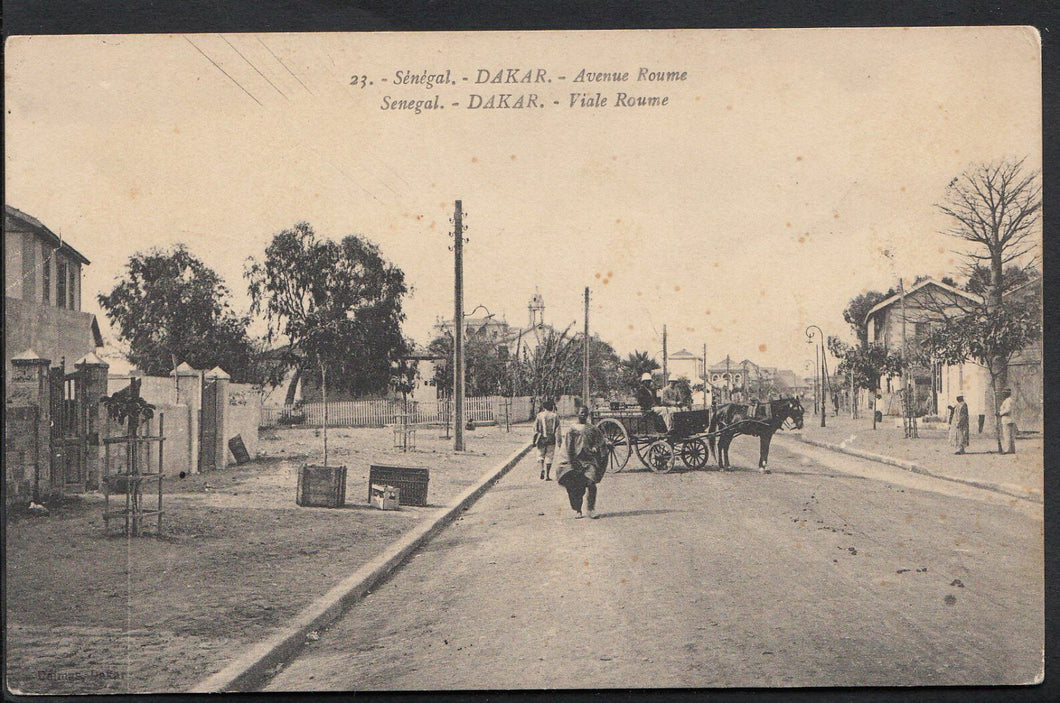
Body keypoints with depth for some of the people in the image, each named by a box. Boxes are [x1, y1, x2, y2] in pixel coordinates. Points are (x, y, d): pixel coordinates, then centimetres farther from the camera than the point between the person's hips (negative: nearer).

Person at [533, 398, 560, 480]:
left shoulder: (539, 415, -2)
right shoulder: (555, 416, -3)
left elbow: (535, 429, 0)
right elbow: (557, 430, -3)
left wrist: (534, 441, 6)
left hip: (541, 439, 0)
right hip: (551, 440, 0)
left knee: (540, 455, 14)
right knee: (549, 457, 5)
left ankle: (542, 470, -6)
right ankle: (547, 476, 4)